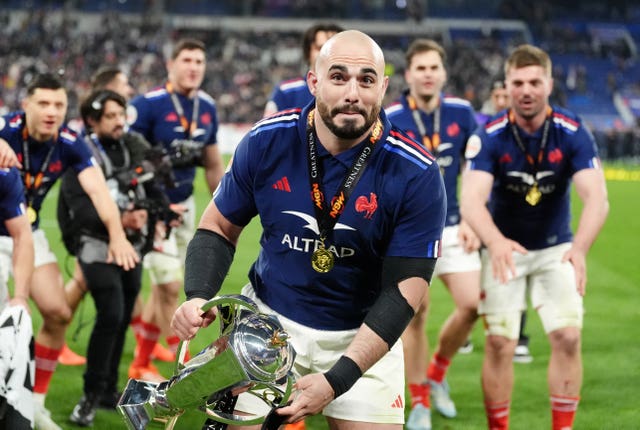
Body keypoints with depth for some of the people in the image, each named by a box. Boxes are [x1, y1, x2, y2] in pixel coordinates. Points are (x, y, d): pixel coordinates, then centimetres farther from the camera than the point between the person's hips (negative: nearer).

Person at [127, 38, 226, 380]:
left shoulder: (207, 108, 5)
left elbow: (213, 165, 16)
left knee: (163, 287, 11)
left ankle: (141, 364, 24)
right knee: (170, 284, -10)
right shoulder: (148, 105, -16)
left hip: (184, 205, 6)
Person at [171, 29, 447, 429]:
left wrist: (336, 380, -25)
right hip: (270, 320, 1)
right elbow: (219, 229, 3)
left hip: (364, 336, -1)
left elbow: (403, 291, -17)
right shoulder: (267, 141, -11)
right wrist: (198, 298, -17)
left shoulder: (416, 175, -18)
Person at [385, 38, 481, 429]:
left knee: (472, 303, -7)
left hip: (451, 226, 3)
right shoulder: (388, 120, -8)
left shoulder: (461, 113, 0)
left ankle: (437, 372, 19)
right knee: (415, 312, -6)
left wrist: (470, 220, 2)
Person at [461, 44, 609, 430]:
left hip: (557, 249, 1)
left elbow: (597, 199, -28)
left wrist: (580, 248, -48)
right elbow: (472, 200, -31)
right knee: (500, 343, -5)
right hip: (504, 249, -1)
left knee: (568, 338, -11)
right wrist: (496, 242, -52)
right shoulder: (490, 137, -19)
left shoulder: (573, 133, -17)